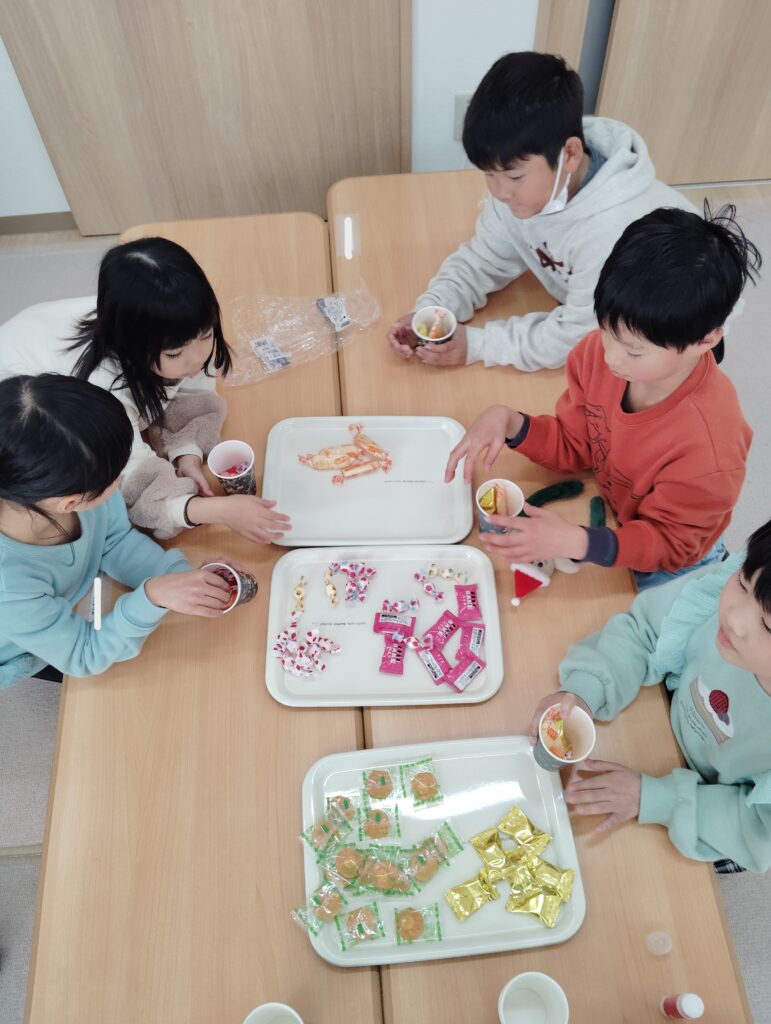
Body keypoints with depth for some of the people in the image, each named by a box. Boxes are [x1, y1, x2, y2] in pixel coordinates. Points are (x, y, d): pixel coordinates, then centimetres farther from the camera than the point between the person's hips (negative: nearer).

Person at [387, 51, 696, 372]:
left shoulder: (613, 230, -38)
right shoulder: (525, 185, -18)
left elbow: (578, 339, -31)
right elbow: (483, 260, -7)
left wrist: (477, 344, -31)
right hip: (591, 321, 6)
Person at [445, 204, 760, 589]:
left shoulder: (708, 445, -38)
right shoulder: (600, 351, -23)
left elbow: (669, 544, -24)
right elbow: (574, 447, -7)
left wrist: (575, 542, -43)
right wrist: (507, 421, -26)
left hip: (664, 571, -4)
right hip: (605, 507, 5)